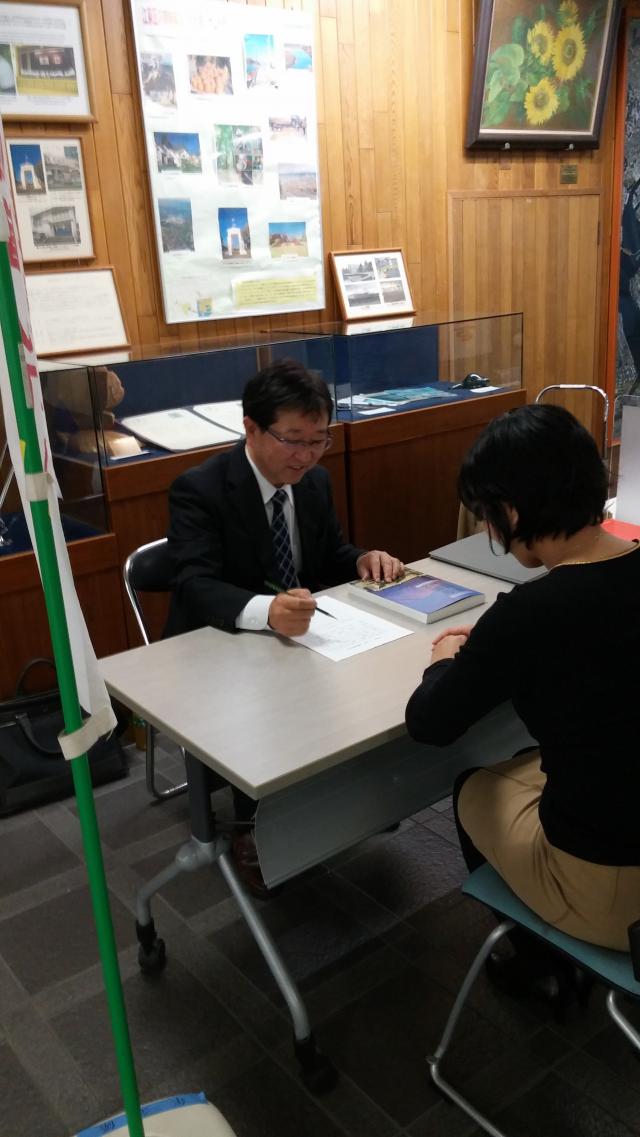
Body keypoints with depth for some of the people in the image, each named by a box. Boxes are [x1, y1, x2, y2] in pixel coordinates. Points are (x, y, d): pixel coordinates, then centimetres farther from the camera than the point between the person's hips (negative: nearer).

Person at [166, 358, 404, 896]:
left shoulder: (315, 482, 0)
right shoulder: (199, 489, -20)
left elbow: (329, 555, 13)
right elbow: (197, 586, -32)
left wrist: (364, 560, -11)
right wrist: (266, 610, -52)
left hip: (297, 630, 6)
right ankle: (249, 828, -6)